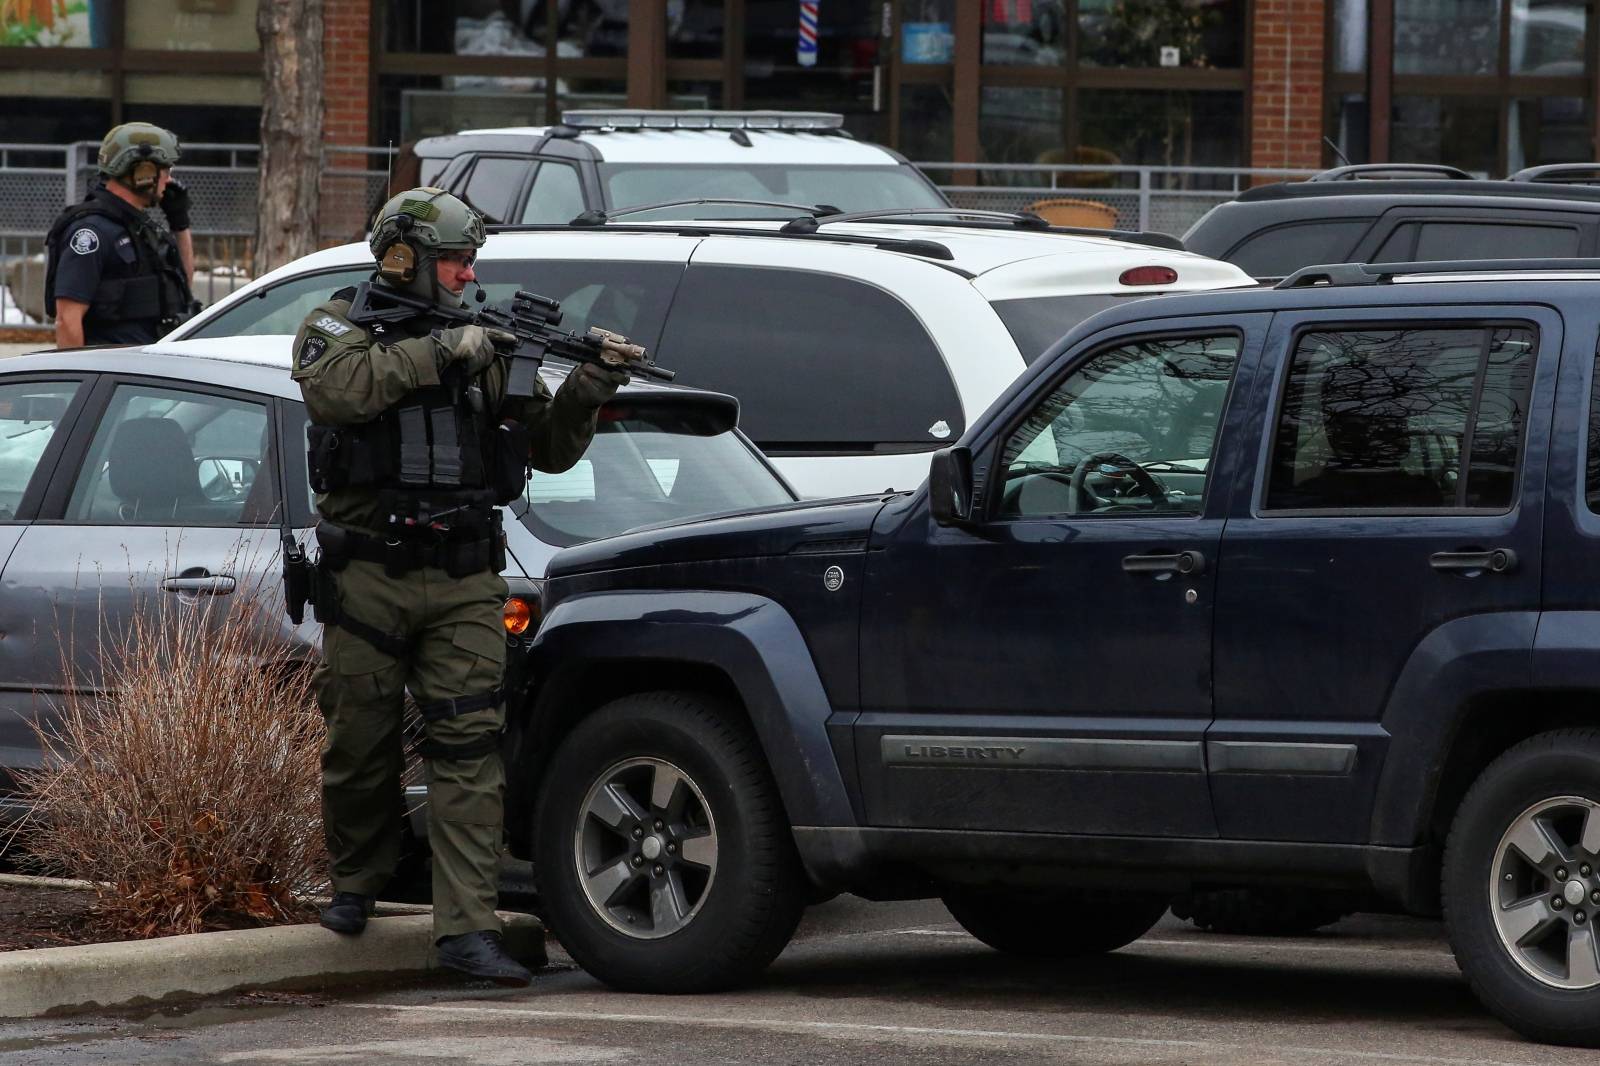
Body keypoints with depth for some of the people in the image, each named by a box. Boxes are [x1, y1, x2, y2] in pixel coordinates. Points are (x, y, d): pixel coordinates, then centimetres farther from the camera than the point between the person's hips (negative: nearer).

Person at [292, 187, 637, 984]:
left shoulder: (484, 348, 14)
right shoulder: (341, 326, 3)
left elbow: (549, 449, 15)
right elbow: (334, 389, -21)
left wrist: (586, 393, -4)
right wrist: (439, 352, -21)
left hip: (464, 584, 2)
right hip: (369, 579, -2)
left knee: (470, 750, -8)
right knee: (360, 744, 6)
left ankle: (467, 926, -12)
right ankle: (355, 883, 31)